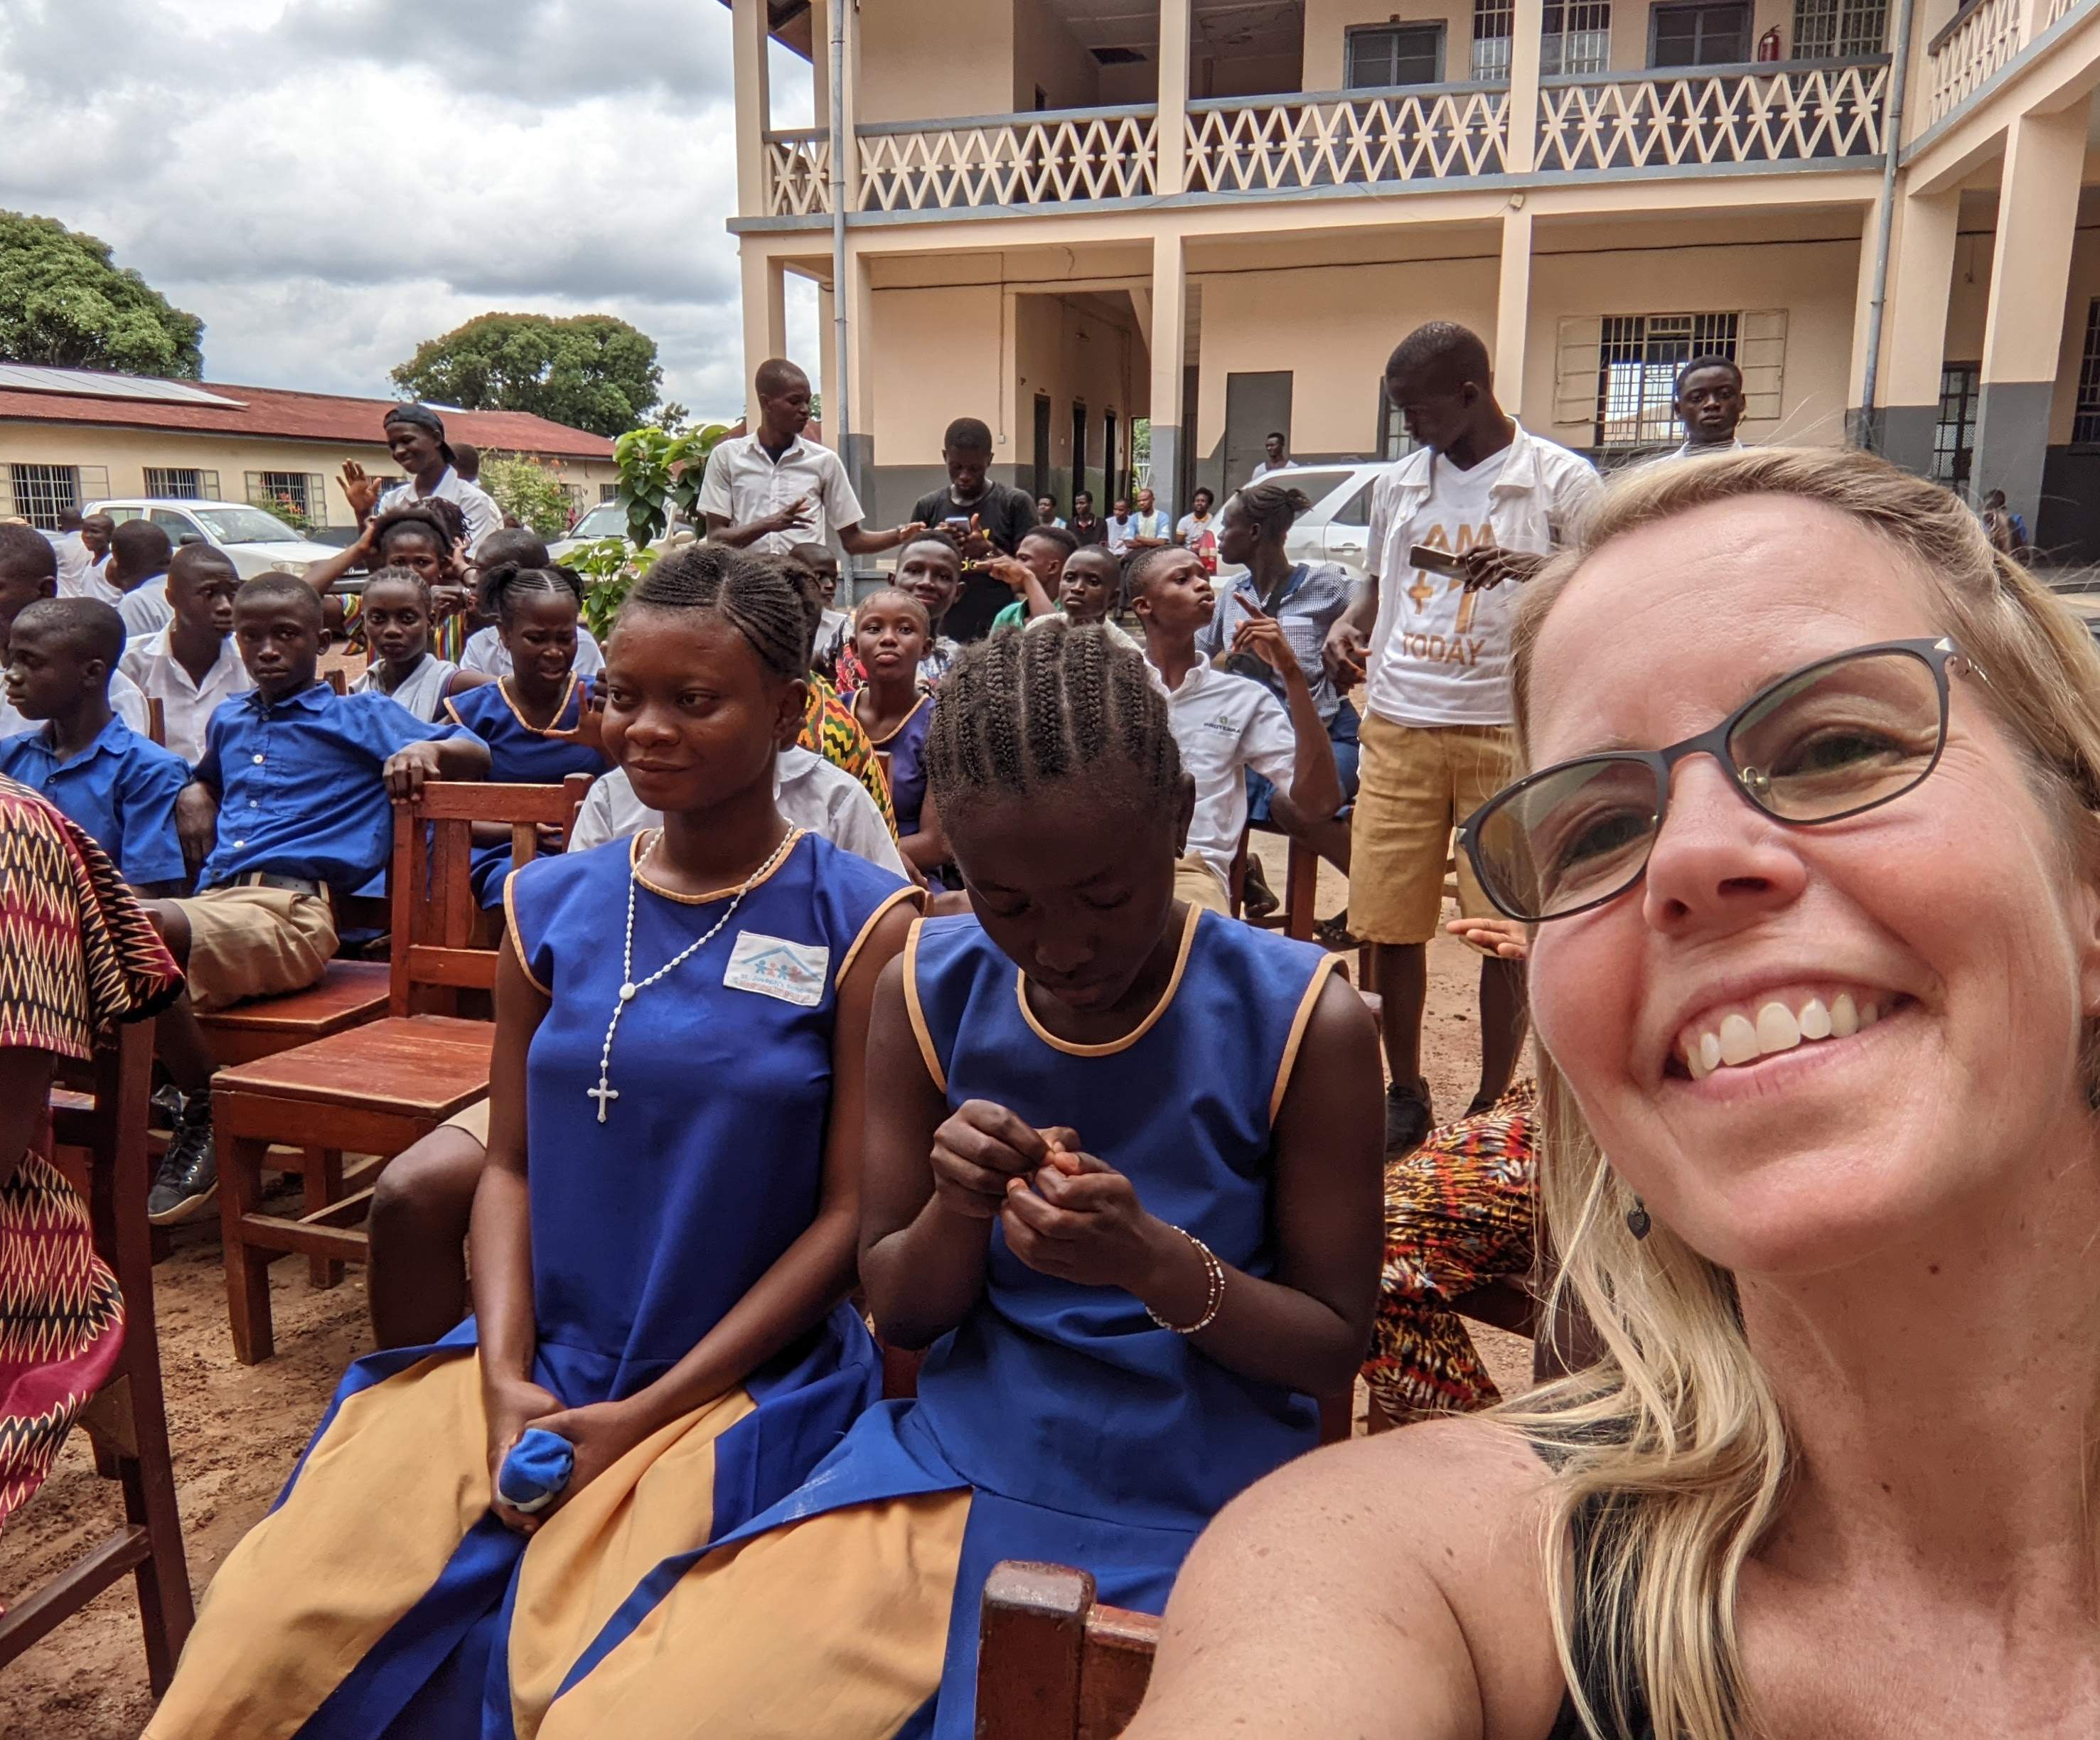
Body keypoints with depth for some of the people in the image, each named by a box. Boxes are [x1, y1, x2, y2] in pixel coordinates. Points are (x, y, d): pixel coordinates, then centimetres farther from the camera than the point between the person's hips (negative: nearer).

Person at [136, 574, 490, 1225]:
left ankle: (206, 1112, -12)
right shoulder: (228, 722, 29)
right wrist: (193, 798, 27)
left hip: (293, 910, -5)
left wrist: (425, 747, -17)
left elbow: (476, 756, 6)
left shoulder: (360, 716, 12)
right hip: (215, 906, 6)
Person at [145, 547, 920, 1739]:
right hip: (536, 1357, 4)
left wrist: (644, 1416, -12)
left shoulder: (861, 925, -8)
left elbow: (853, 1213, -9)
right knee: (266, 1641, -12)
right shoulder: (550, 907, 5)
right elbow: (510, 1163, 8)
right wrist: (506, 1375, -8)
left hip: (745, 1376, -3)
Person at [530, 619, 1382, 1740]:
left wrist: (1161, 1261, -25)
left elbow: (1335, 1344, -5)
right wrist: (957, 1210, -20)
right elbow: (896, 1313, 3)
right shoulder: (931, 991, -5)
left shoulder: (1304, 1020, -13)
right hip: (951, 1463, 3)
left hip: (1190, 1512, -2)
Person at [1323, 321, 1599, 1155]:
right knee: (1388, 923, 4)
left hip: (1507, 734, -4)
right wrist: (1347, 625, 3)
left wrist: (1541, 571, -24)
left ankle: (1493, 1107, 19)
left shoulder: (1561, 481, -2)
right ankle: (1405, 1095, 22)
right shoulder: (1398, 483, 13)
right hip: (1397, 729, 4)